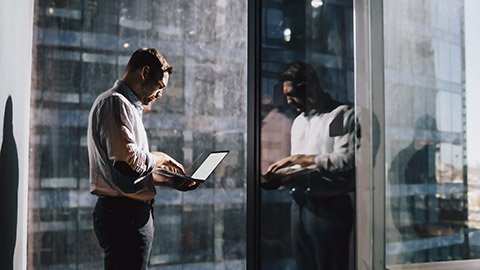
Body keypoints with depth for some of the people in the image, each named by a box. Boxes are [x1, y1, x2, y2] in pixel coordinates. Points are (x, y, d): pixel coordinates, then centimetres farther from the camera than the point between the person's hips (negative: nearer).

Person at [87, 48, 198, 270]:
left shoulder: (127, 106, 24)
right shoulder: (115, 102, -10)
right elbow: (129, 160, -22)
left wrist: (170, 181, 17)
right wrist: (160, 158, -5)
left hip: (130, 214, 10)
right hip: (125, 215, -10)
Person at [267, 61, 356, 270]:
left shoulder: (341, 115, -5)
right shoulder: (298, 121, 19)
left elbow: (345, 158, -18)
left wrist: (298, 159, -15)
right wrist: (282, 175, 2)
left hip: (328, 206, -7)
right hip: (299, 204, 7)